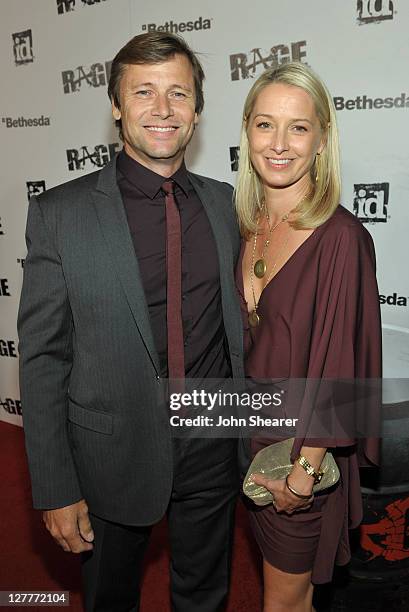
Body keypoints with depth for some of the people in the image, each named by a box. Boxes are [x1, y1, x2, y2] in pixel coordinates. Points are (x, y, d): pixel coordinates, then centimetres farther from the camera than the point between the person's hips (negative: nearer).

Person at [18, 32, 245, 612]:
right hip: (112, 454, -2)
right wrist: (55, 490, -9)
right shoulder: (59, 213, -11)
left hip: (212, 450, 3)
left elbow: (239, 323, 6)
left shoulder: (227, 204, 0)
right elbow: (42, 358, -10)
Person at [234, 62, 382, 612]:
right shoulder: (245, 225, -1)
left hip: (305, 447, -5)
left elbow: (338, 362, -20)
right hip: (249, 433, 6)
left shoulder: (340, 237, -22)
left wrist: (304, 472, -14)